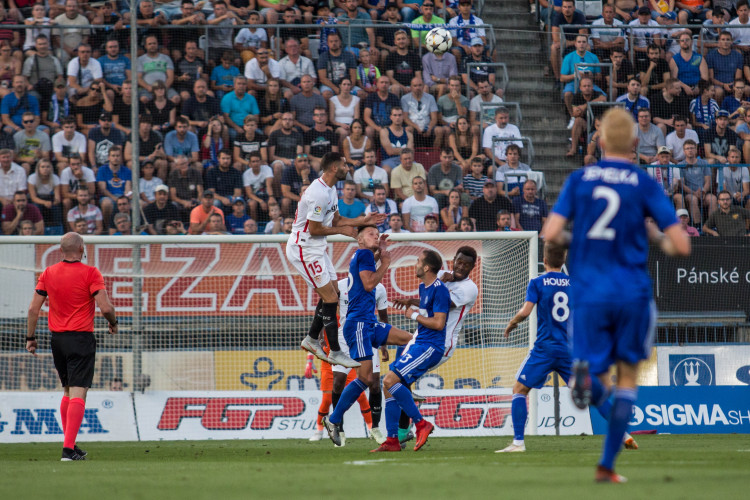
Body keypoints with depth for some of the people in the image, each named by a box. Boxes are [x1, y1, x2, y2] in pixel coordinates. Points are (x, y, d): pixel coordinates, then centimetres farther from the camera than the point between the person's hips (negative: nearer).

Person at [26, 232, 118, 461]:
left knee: (68, 391, 19)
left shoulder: (48, 273, 5)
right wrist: (113, 322, 5)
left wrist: (30, 337, 13)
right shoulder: (90, 273, -9)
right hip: (81, 338, -5)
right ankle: (69, 448, -18)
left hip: (57, 339, 5)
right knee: (78, 393, -8)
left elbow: (34, 308, 4)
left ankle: (69, 445, 20)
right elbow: (105, 307, -14)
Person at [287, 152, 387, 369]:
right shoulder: (319, 193, -24)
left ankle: (311, 339, 26)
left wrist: (363, 221, 7)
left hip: (316, 248, 11)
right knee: (330, 298, -10)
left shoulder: (330, 190, 9)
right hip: (304, 250, -11)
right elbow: (314, 229, -23)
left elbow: (335, 220, 17)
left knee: (332, 293, 14)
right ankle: (334, 352, -6)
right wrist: (342, 230, -11)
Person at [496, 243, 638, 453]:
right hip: (571, 349, 4)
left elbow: (525, 311, -13)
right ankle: (624, 435, 7)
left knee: (520, 389, 4)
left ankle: (518, 442, -9)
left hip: (544, 348, -4)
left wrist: (511, 324, 5)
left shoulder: (537, 283, -4)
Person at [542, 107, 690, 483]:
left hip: (589, 292, 1)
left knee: (600, 384, 3)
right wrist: (659, 240, 16)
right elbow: (681, 246, -7)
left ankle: (587, 375, -36)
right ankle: (607, 465, 12)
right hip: (632, 292, -1)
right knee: (627, 375, 16)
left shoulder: (580, 179, 2)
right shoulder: (645, 185, -2)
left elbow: (550, 233, -5)